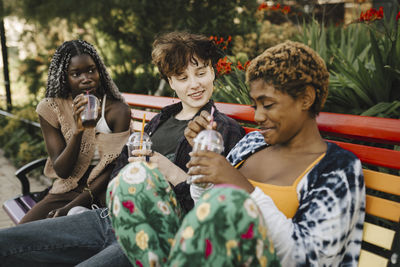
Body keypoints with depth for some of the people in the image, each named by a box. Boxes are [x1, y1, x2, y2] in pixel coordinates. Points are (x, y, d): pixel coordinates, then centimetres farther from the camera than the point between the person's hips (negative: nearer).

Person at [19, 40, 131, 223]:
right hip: (65, 191, 3)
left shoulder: (118, 111, -9)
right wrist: (77, 131, -25)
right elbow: (61, 171, -7)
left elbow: (114, 170, -10)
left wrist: (72, 207, -17)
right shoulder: (50, 109, -2)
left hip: (102, 193, -3)